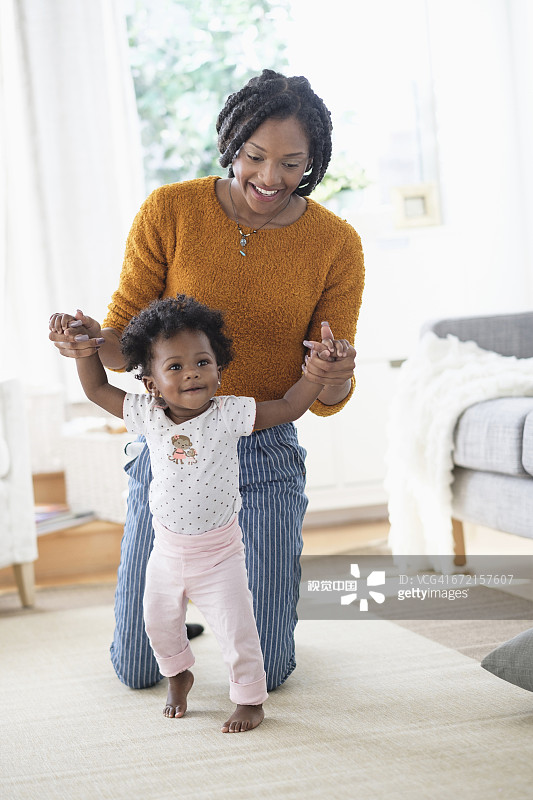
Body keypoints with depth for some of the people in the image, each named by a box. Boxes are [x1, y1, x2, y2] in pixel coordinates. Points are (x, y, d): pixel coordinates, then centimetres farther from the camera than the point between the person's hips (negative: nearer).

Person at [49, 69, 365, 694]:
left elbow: (325, 400, -5)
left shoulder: (337, 245, -7)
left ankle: (266, 575, 35)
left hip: (264, 457, 0)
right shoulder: (169, 212, -9)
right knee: (139, 668, 7)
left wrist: (334, 378, -30)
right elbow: (126, 335, -3)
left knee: (263, 673, 1)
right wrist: (91, 342, -27)